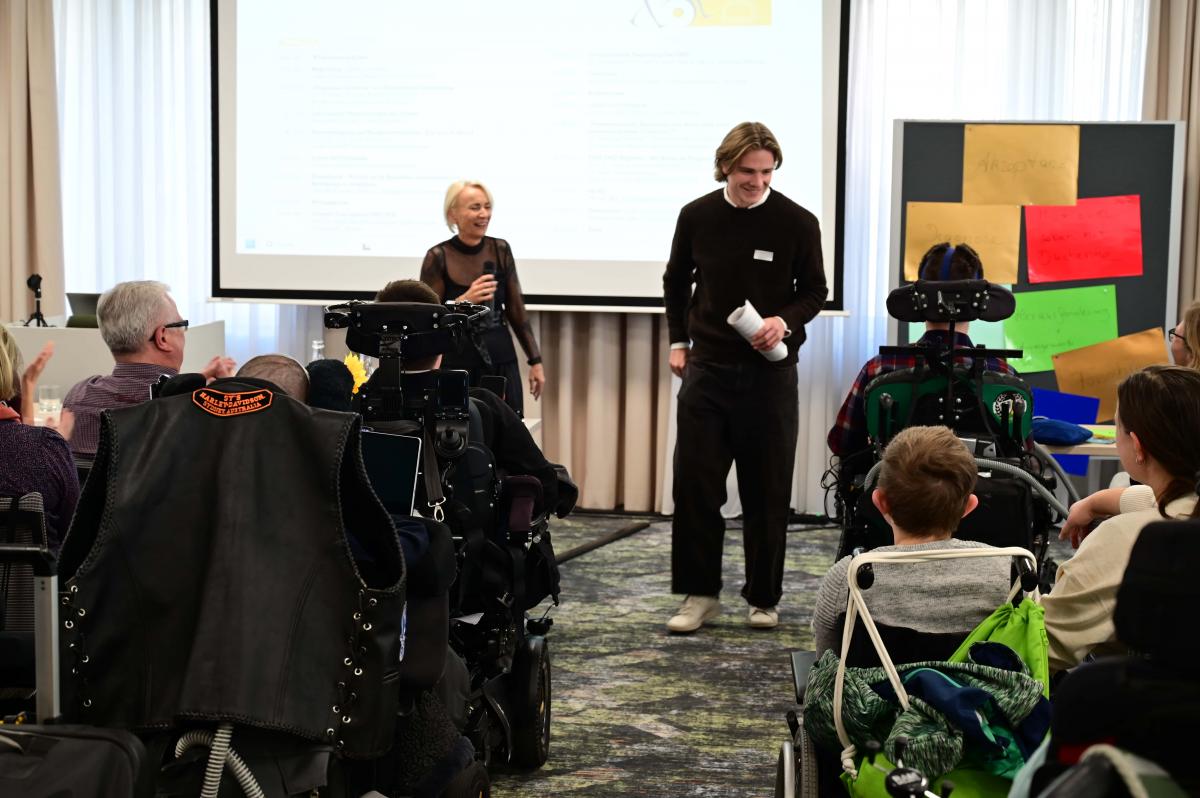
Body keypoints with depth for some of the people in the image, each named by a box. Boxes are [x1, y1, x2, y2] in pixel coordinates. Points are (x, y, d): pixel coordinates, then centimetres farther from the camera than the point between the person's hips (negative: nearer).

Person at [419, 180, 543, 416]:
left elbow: (516, 310, 9)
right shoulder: (438, 257, -7)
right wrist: (465, 300, -22)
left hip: (502, 361, 3)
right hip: (458, 364, -3)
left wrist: (535, 361, 7)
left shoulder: (500, 250, 3)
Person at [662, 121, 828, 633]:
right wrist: (678, 341, 10)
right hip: (707, 366, 1)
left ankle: (763, 597, 17)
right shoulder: (697, 216, 1)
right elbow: (676, 282, 16)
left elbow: (814, 291, 5)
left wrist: (786, 321, -14)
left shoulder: (797, 222, -4)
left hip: (770, 371, -1)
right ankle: (700, 594, 8)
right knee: (695, 482, -2)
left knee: (767, 489, 4)